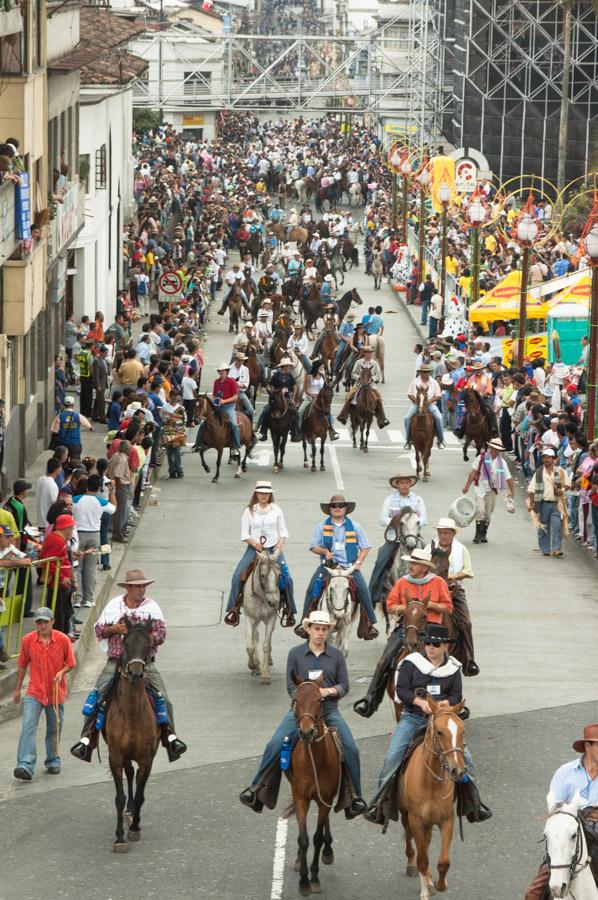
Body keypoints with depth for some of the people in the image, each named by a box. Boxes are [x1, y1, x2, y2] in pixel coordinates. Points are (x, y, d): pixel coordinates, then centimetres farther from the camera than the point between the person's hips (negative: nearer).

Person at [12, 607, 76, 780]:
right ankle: (25, 766, -23)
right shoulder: (28, 640, -4)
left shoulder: (63, 640, -8)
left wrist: (62, 672, -18)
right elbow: (22, 665, 9)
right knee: (28, 727, -15)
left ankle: (53, 761, 32)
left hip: (56, 693, 0)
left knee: (54, 730, 12)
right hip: (34, 692, 0)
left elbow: (70, 663, 4)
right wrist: (17, 689, 14)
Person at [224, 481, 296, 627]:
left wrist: (280, 545, -10)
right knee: (237, 577, -15)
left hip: (273, 549, 0)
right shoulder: (249, 511, 1)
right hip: (254, 549, 0)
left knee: (285, 578, -13)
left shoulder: (276, 510, 5)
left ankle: (289, 612, 1)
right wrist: (255, 544, -16)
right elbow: (245, 534, 0)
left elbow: (283, 532, 7)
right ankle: (234, 610, -6)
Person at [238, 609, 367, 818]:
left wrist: (329, 691, -16)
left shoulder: (336, 655, 5)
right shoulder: (295, 653, 2)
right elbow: (291, 686, 0)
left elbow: (344, 685, 5)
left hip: (329, 710, 1)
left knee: (351, 748, -14)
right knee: (274, 745, -17)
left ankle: (355, 796, 1)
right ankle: (255, 789, -7)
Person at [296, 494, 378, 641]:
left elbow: (365, 547, 9)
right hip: (328, 565, 0)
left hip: (350, 566, 0)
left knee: (363, 589, -19)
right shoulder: (322, 527, 8)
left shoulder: (354, 526, 9)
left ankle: (368, 624, -9)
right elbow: (313, 546, 8)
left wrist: (358, 562, -6)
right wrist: (324, 551, -12)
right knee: (312, 588, -18)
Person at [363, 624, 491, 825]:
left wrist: (445, 703, -17)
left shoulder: (453, 667, 6)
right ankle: (378, 801, -2)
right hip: (413, 717, -2)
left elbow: (457, 696, 4)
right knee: (392, 756, -15)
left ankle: (474, 803, 9)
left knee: (464, 756, -6)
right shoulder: (411, 663, -2)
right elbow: (402, 690, -6)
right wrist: (420, 702, -21)